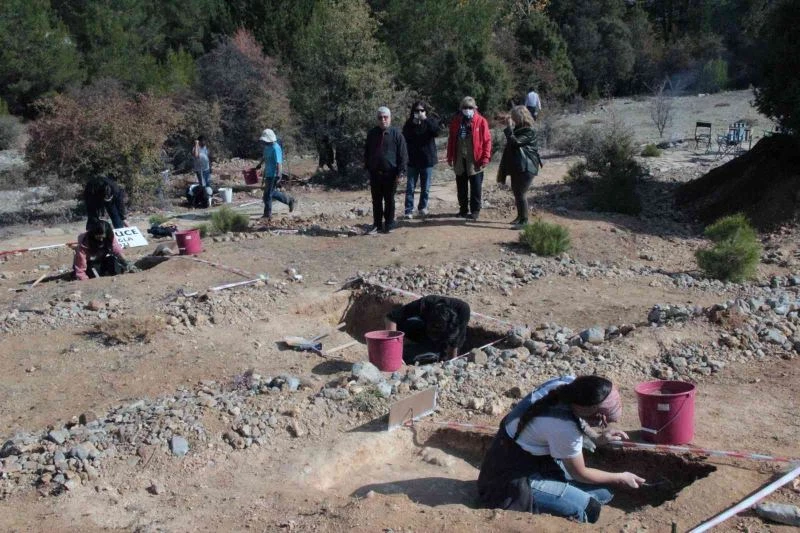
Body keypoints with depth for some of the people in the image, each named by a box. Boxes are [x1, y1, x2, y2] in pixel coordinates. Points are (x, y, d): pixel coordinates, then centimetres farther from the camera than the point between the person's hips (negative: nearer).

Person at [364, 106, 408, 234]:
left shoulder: (396, 134, -5)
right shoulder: (372, 134, 6)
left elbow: (403, 154, -7)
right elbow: (367, 152, 15)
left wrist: (401, 172, -12)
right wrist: (367, 167, 9)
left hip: (390, 173, -3)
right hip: (375, 173, 3)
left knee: (389, 200, 7)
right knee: (376, 200, 10)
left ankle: (389, 224, 17)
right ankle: (377, 224, 19)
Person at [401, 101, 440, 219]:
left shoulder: (431, 121, 1)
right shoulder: (409, 123, 2)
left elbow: (436, 131, -18)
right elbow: (405, 137, -10)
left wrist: (425, 120, -24)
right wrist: (413, 124, -19)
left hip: (427, 159, 0)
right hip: (413, 160, 0)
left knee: (425, 187, 10)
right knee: (410, 187, -1)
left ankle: (423, 207, 24)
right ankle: (409, 210, 0)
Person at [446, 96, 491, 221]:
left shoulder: (481, 121, -5)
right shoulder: (456, 121, 7)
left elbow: (487, 140, -6)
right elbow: (451, 140, 11)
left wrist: (485, 157, -12)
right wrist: (450, 157, 8)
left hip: (474, 160, -4)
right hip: (459, 160, 4)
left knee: (475, 187, 1)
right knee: (461, 186, 13)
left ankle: (475, 210, 9)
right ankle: (463, 209, 24)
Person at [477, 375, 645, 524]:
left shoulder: (570, 383, -14)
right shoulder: (564, 428, -35)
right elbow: (580, 474, -13)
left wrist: (597, 437, 7)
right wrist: (620, 478, 0)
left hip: (536, 457, 9)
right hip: (512, 480, -9)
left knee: (602, 492, 3)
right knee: (586, 508, -23)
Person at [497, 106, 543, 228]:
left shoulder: (528, 132, -14)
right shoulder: (517, 129, 13)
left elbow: (515, 142, -26)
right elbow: (511, 144, 20)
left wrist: (509, 128, -23)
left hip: (526, 167, -10)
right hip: (516, 167, 10)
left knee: (520, 194, -11)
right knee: (516, 192, 16)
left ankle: (524, 220, -4)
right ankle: (520, 216, 29)